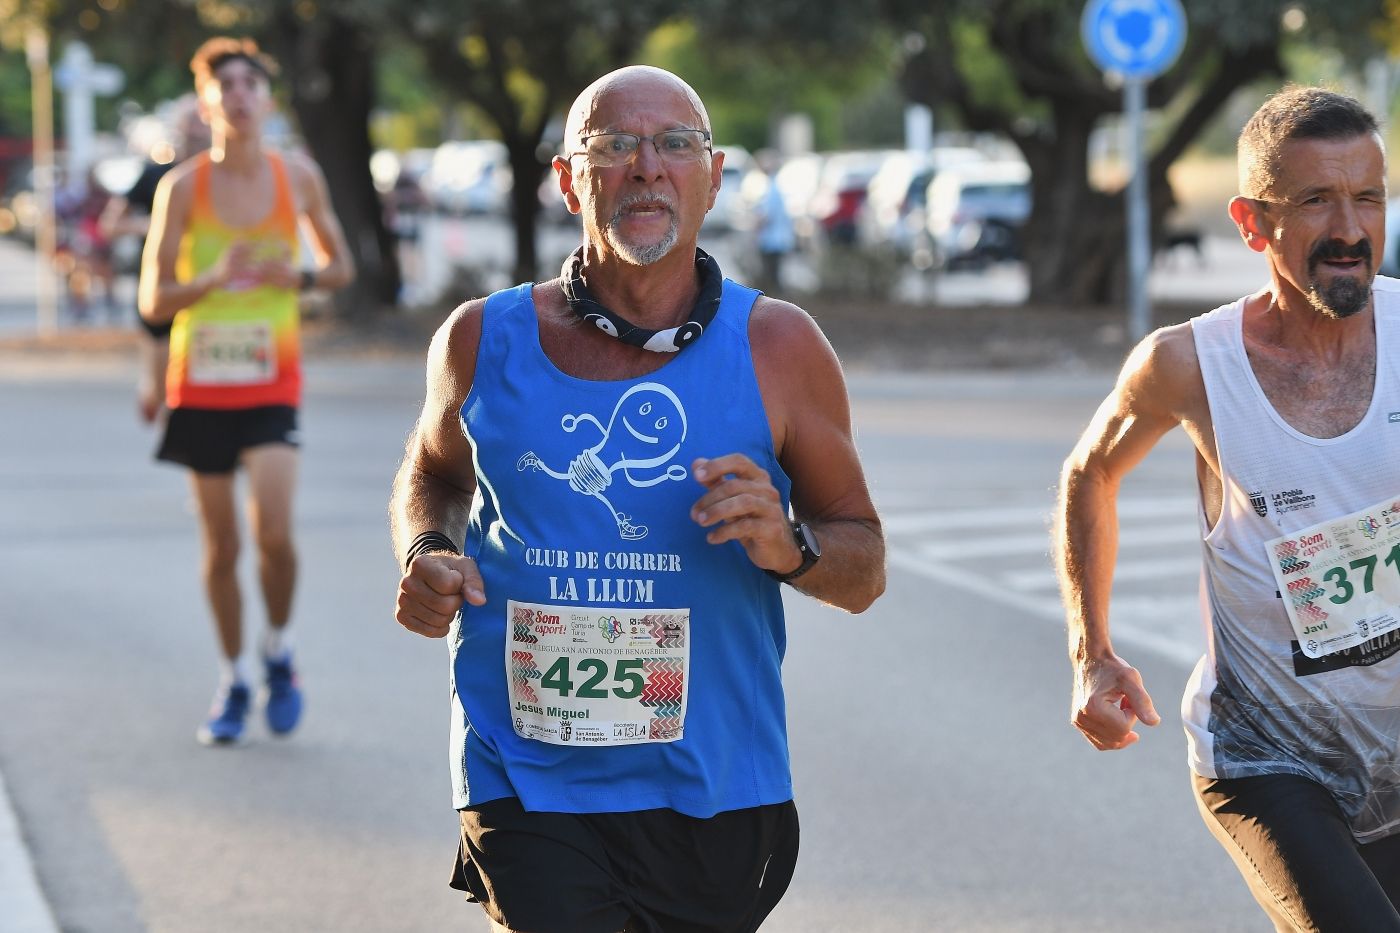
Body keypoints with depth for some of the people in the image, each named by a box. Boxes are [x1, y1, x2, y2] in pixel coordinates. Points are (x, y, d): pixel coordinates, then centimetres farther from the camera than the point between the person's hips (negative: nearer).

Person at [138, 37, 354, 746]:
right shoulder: (182, 187, -4)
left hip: (271, 386, 0)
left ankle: (277, 649, 11)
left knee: (274, 535, -17)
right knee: (221, 546, 7)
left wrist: (300, 276, -10)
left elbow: (342, 267, 13)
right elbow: (153, 301, -3)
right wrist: (215, 277, -22)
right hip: (200, 386, 0)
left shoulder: (299, 177, 0)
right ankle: (232, 681, 24)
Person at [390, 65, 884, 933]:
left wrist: (789, 548, -17)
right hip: (528, 789, -1)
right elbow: (433, 473, 23)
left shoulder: (778, 347, -1)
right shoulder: (485, 341, 2)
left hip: (717, 800, 1)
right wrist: (427, 555, 1)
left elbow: (865, 566, 5)